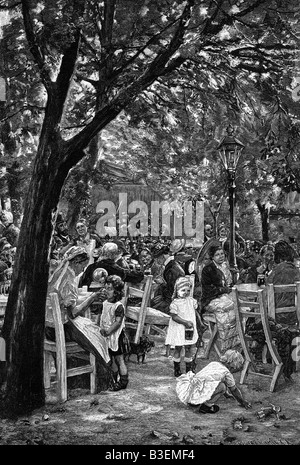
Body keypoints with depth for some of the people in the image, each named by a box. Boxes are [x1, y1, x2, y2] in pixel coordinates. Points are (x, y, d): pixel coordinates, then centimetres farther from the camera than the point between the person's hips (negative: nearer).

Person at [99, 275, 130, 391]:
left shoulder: (119, 306, -16)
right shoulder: (105, 303, 8)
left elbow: (118, 322, -21)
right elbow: (102, 317, 10)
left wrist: (108, 331, -23)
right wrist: (102, 328, -5)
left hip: (116, 336, -8)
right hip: (107, 337, 8)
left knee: (119, 359, 0)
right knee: (109, 359, 15)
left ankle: (123, 381, 9)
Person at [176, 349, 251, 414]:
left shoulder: (213, 363, 23)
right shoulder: (227, 373, 4)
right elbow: (234, 390, 17)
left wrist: (228, 394, 56)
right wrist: (244, 402, 35)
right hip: (196, 394, -8)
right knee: (222, 387, -2)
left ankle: (192, 402, 23)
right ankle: (206, 405, -2)